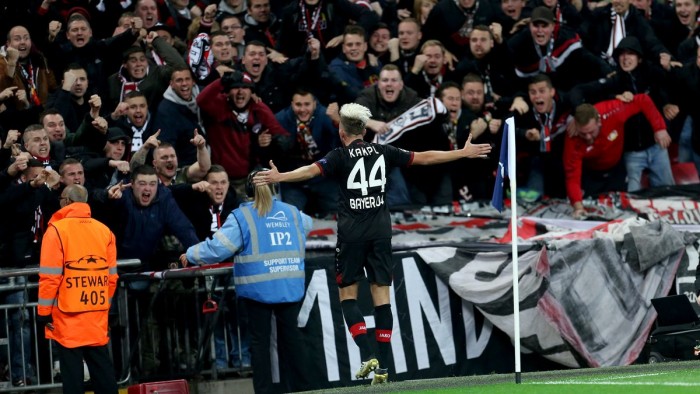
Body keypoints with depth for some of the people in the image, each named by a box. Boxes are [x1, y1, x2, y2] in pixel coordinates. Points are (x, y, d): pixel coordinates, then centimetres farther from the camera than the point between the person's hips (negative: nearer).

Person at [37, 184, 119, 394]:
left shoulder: (57, 229, -10)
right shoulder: (104, 231, 6)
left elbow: (50, 276, -13)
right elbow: (111, 276, 8)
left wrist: (44, 311, -5)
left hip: (68, 313, -5)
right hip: (97, 313, 5)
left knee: (71, 366, 0)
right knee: (101, 363, 10)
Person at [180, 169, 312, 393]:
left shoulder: (242, 217, -5)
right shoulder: (292, 213, 9)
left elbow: (217, 248, -12)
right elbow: (307, 225, 33)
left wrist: (190, 255, 4)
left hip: (258, 288, -3)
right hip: (291, 286, 3)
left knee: (260, 339, 2)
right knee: (290, 335, 10)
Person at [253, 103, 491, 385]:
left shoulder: (341, 156, -4)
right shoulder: (383, 152, 7)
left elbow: (313, 170, -23)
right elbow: (424, 158, 12)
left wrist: (279, 177, -33)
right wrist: (464, 153, 22)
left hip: (352, 234, -3)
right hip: (381, 231, 3)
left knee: (348, 294, 7)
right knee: (381, 295, 4)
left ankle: (367, 354, -9)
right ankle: (383, 366, 1)